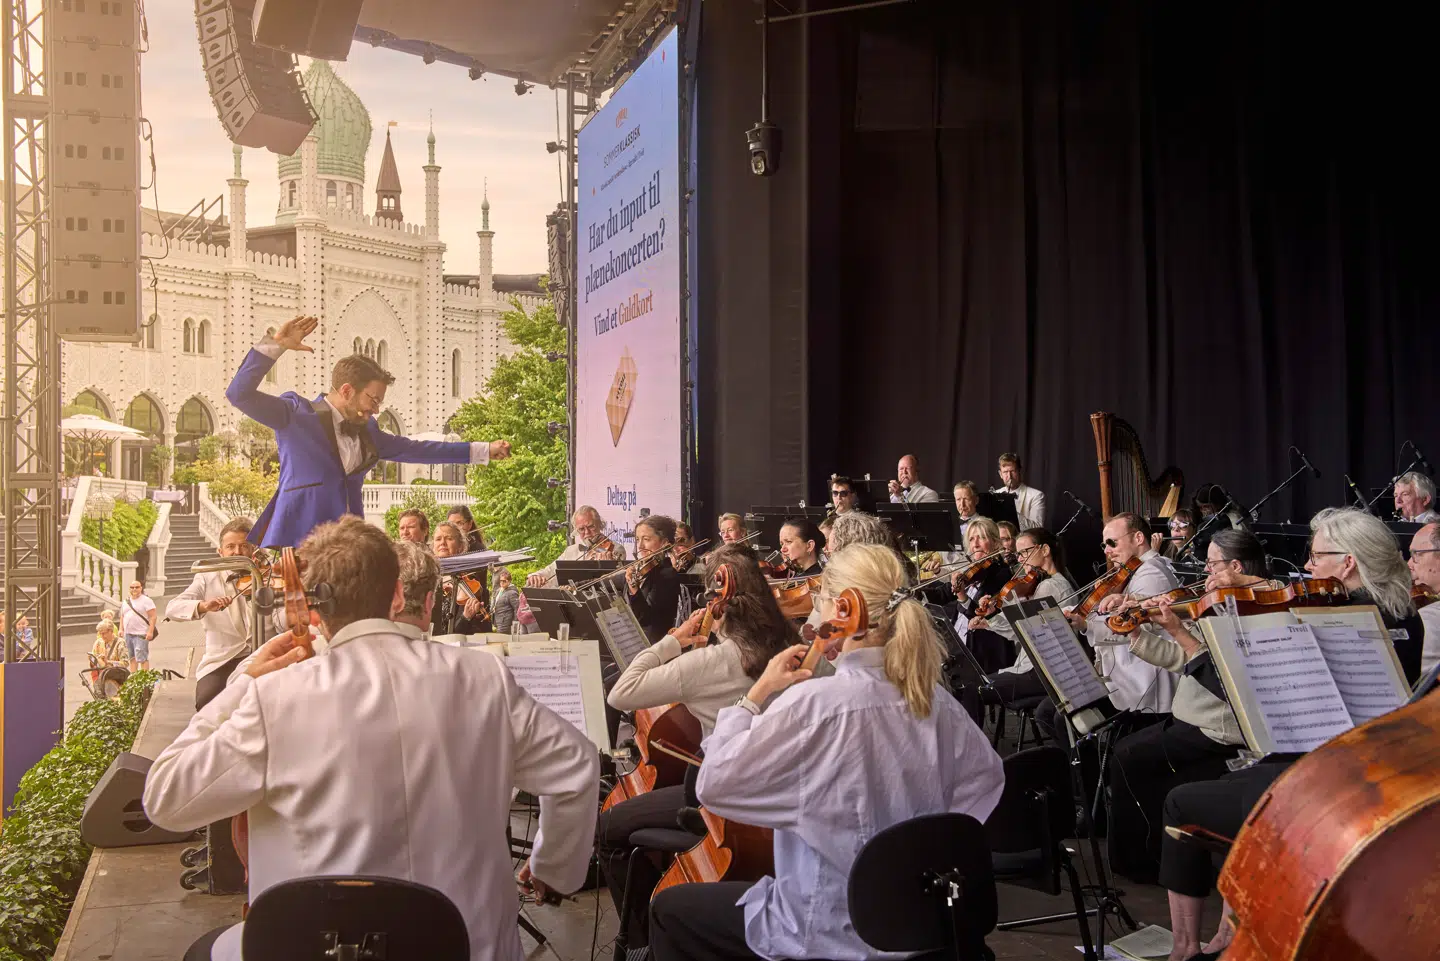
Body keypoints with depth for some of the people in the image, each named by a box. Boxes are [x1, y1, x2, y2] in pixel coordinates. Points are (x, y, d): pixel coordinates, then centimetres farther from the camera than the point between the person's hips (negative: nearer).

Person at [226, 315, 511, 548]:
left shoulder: (366, 431, 18)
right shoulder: (297, 415, -1)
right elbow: (239, 394, -9)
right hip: (296, 542, -6)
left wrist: (483, 451, 26)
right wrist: (275, 345, -19)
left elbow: (413, 449, 25)